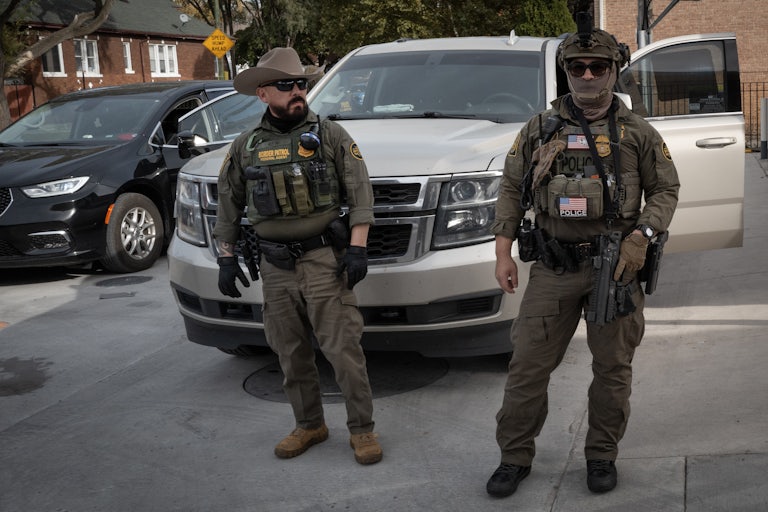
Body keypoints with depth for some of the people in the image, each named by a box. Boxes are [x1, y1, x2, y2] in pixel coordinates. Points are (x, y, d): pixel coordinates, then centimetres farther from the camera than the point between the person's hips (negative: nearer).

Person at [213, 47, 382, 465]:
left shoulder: (329, 135, 0)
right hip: (275, 267, 3)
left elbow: (361, 193, -2)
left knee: (343, 349, -4)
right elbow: (228, 208, 14)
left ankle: (361, 428, 9)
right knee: (291, 354, 11)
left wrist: (357, 248, -11)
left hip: (324, 260, -3)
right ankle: (308, 425, 27)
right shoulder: (245, 147, 9)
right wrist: (226, 259, 8)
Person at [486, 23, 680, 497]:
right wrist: (504, 253, 2)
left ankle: (602, 456, 26)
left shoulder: (637, 132, 4)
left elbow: (666, 190, 7)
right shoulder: (541, 128, 6)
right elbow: (511, 189, 9)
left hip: (615, 266, 0)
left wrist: (641, 236, -10)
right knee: (528, 365, 1)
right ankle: (515, 457, 16)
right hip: (553, 267, 0)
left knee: (613, 368, 8)